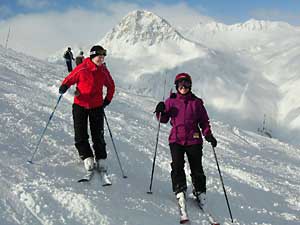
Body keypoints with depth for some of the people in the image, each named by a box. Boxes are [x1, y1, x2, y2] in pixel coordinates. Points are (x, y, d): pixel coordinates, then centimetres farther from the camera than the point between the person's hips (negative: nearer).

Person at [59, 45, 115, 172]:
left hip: (97, 106, 2)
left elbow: (111, 86, 15)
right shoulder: (82, 69, -10)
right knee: (80, 134, -3)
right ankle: (87, 157, 4)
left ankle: (101, 158, 11)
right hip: (80, 105, -2)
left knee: (98, 134, 4)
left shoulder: (104, 71, 0)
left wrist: (107, 100, 11)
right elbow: (69, 79, -2)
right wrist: (63, 87, -21)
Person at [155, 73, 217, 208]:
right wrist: (161, 112, -9)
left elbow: (204, 121, 9)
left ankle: (200, 191, 15)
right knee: (177, 165, -13)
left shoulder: (196, 102, 7)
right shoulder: (171, 101, 8)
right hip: (176, 139, 0)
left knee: (196, 167, 1)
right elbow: (164, 120, 12)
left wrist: (208, 135, -4)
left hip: (194, 139, 0)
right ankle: (180, 190, -1)